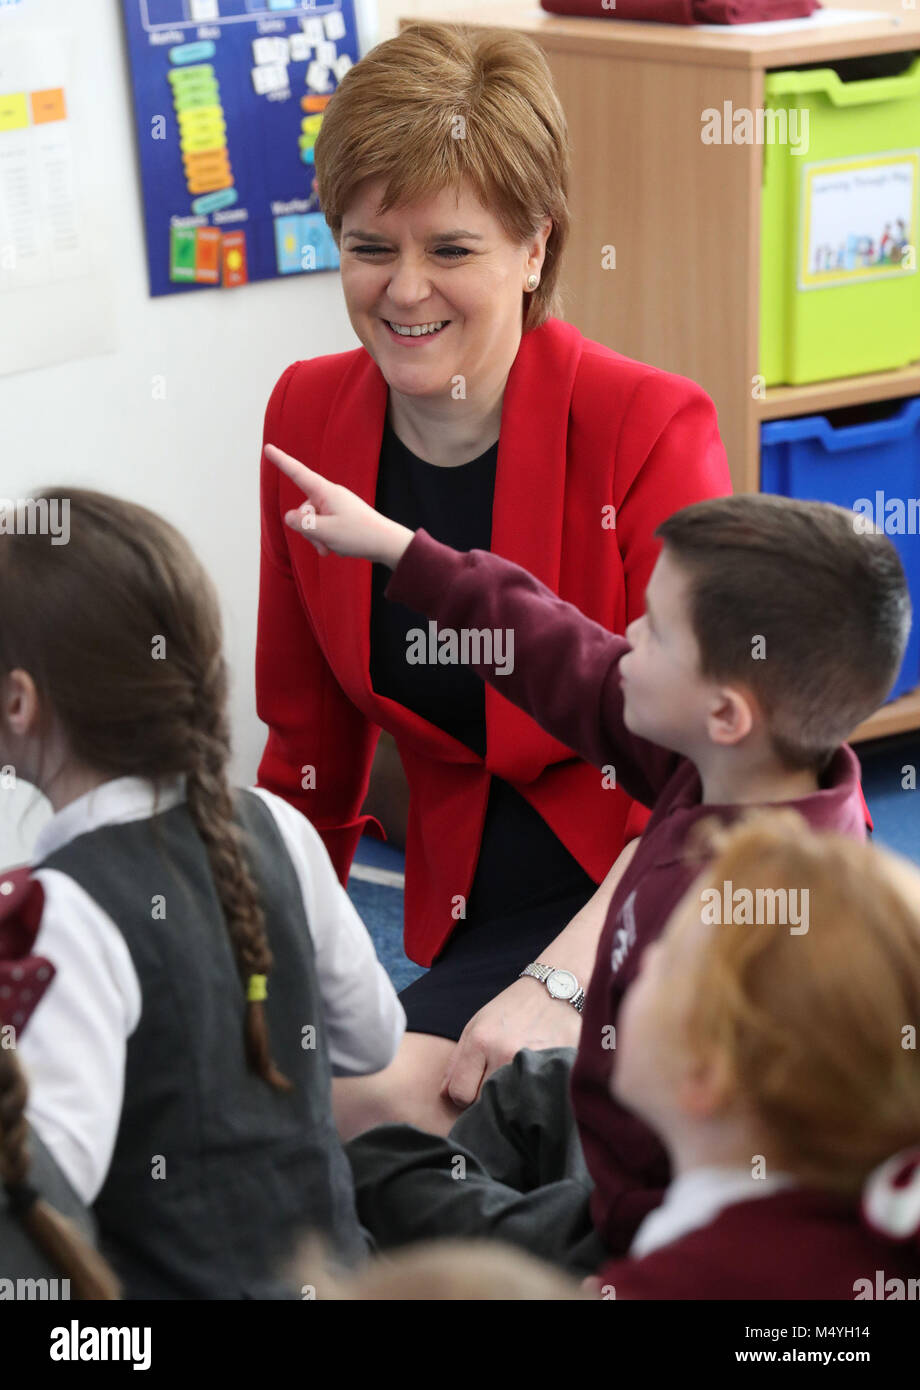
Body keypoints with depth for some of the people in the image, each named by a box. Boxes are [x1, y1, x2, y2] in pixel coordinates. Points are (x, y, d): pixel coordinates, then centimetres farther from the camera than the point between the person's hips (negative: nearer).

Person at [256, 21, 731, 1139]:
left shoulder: (648, 427, -14)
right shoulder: (307, 418, 2)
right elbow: (308, 742, 14)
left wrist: (566, 984, -29)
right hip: (479, 911, 6)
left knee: (388, 1093, -27)